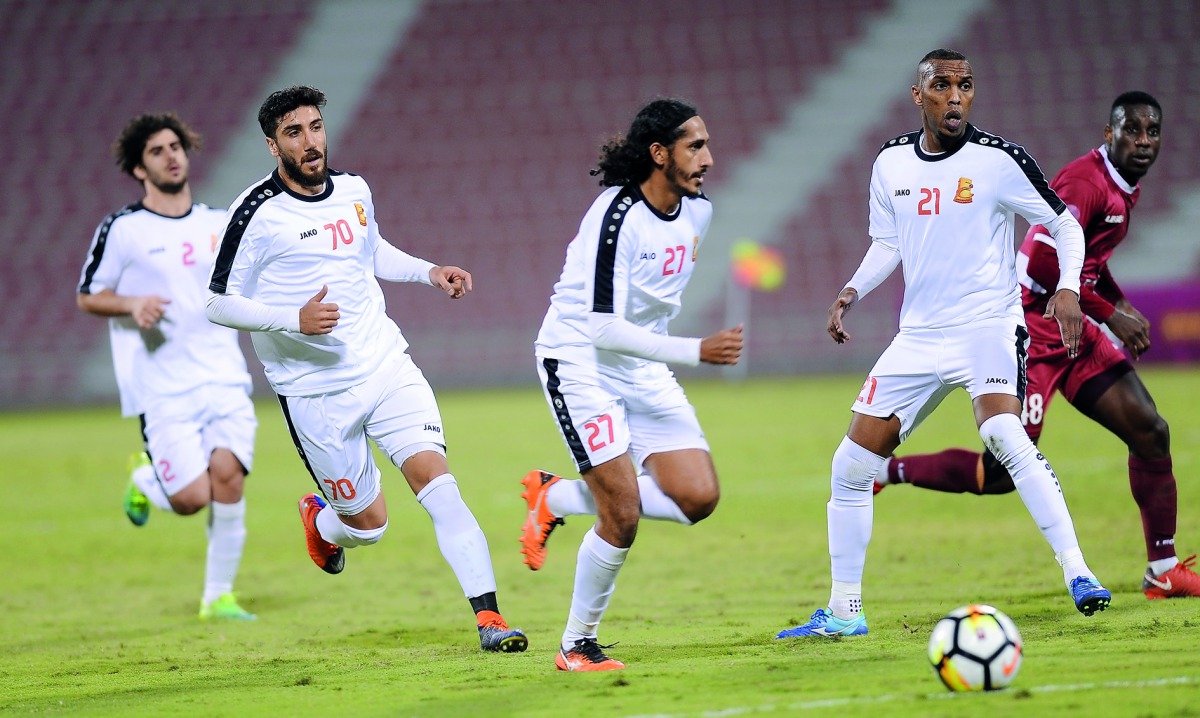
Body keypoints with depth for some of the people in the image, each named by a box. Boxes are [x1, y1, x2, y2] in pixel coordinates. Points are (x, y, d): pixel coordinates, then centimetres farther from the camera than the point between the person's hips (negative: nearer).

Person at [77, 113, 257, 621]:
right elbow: (87, 297, 5)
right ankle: (143, 478, 25)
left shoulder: (221, 224, 12)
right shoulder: (122, 230, -2)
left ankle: (219, 595, 3)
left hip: (225, 379, 4)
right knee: (192, 497, -12)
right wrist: (131, 304, -14)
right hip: (163, 388, -3)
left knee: (228, 475, -13)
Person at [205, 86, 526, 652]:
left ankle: (488, 619, -15)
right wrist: (294, 319, -23)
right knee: (368, 524, 5)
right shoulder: (257, 214, -12)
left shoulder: (355, 192, 6)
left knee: (436, 482, -14)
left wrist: (429, 272, 11)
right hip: (314, 391, -4)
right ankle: (319, 519, 43)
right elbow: (219, 305, -9)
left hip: (386, 365, 4)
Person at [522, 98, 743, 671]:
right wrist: (696, 351, -31)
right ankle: (577, 647, 4)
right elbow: (605, 328, -27)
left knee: (698, 498, -7)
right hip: (580, 361, -7)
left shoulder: (698, 211, 1)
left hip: (644, 370, 7)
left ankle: (556, 499, 12)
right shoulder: (615, 216, -23)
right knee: (622, 515, -15)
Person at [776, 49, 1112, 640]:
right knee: (852, 464, 3)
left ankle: (1077, 573, -29)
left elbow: (1063, 223, -3)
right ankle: (843, 612, 15)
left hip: (988, 325, -6)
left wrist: (1068, 286, -19)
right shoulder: (892, 163, 6)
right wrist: (852, 290, 2)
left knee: (1004, 436, -32)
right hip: (918, 336, 6)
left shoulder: (998, 159, -9)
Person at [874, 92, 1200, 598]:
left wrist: (1122, 305, 14)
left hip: (1072, 329, 10)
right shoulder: (1087, 182, -19)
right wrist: (1110, 314, -20)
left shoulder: (1124, 187, 12)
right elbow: (1044, 263, -27)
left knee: (1150, 432, 3)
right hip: (1032, 326, -10)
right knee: (1002, 474, -11)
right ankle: (886, 471, 8)